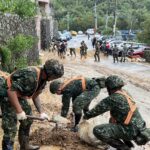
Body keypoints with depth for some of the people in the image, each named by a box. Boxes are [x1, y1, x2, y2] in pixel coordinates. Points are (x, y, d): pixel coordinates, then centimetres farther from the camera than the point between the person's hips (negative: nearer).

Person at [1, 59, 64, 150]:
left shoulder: (43, 79, -2)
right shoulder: (30, 75, -32)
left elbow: (35, 96, 11)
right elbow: (11, 91, -34)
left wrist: (41, 112, 6)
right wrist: (19, 111, -32)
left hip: (20, 96, 10)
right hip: (8, 96, -10)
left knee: (27, 120, 19)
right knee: (10, 129, -10)